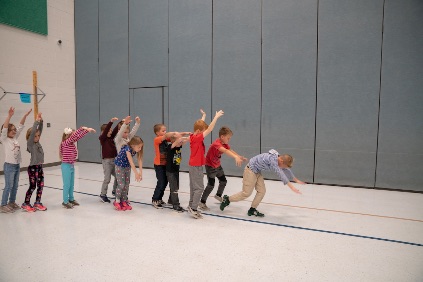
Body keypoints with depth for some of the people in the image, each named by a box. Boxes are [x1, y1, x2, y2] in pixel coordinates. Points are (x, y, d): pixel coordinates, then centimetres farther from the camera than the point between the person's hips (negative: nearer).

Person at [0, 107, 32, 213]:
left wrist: (25, 115, -2)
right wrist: (9, 116, -36)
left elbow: (20, 126, 5)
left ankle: (12, 202, 27)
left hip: (17, 165, 6)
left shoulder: (15, 138, 8)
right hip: (9, 166, -6)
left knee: (15, 186, 14)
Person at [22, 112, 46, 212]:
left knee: (41, 185, 10)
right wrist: (36, 121, -23)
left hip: (40, 167, 7)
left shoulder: (37, 142, 7)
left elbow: (40, 130, 3)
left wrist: (41, 121, -7)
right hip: (33, 168, -7)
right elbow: (32, 132, -22)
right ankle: (26, 204, 16)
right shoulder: (30, 144, -10)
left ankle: (37, 203, 21)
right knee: (32, 186, 1)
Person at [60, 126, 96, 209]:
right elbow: (73, 136, -29)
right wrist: (82, 128, -34)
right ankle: (65, 202, 12)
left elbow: (79, 136, 7)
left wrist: (88, 130, -2)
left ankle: (71, 199, 28)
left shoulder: (72, 142, 5)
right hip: (66, 166, -8)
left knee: (71, 184, 16)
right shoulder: (65, 143, -16)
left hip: (71, 166, 8)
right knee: (67, 185, 1)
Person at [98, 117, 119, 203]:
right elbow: (106, 130, -24)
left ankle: (115, 191, 31)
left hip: (114, 160, 7)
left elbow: (116, 130, -1)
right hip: (106, 160, -6)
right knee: (107, 178, -2)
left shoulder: (111, 137, 8)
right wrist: (111, 121, -36)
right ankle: (103, 195, 14)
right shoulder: (102, 138, -9)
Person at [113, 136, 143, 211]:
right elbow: (131, 162, -37)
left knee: (127, 184, 7)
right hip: (119, 166, -6)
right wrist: (136, 173, -38)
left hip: (127, 166, 6)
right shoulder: (127, 149, -33)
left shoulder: (136, 149, -15)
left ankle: (124, 201, 19)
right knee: (121, 184, -7)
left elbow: (140, 160, -15)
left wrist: (140, 172, -22)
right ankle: (117, 201, 11)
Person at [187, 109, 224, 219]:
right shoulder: (198, 138, -19)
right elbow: (209, 129, -24)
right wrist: (216, 116, -21)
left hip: (193, 165, 10)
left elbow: (201, 125, 21)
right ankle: (193, 208, -2)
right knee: (199, 188, -5)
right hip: (197, 166, -10)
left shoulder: (193, 136, 5)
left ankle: (191, 206, 24)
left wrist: (204, 116, 32)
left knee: (194, 187, 15)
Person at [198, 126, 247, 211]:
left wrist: (240, 157, -15)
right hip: (210, 166, -9)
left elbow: (231, 150, -1)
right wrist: (236, 157, -64)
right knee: (211, 185, -12)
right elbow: (225, 151, -50)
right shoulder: (216, 143, -33)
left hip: (217, 165, 9)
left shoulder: (225, 144, -4)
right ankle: (202, 202, 3)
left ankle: (218, 195, 43)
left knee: (223, 181, 18)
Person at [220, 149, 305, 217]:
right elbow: (280, 173, -36)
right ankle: (227, 199, 13)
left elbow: (287, 170, 12)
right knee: (246, 193, -3)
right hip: (250, 170, -9)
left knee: (261, 191, 2)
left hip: (257, 172, 9)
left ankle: (252, 210, 13)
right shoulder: (272, 159, -30)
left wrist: (296, 180, 20)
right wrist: (291, 186, -36)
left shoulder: (279, 158, -3)